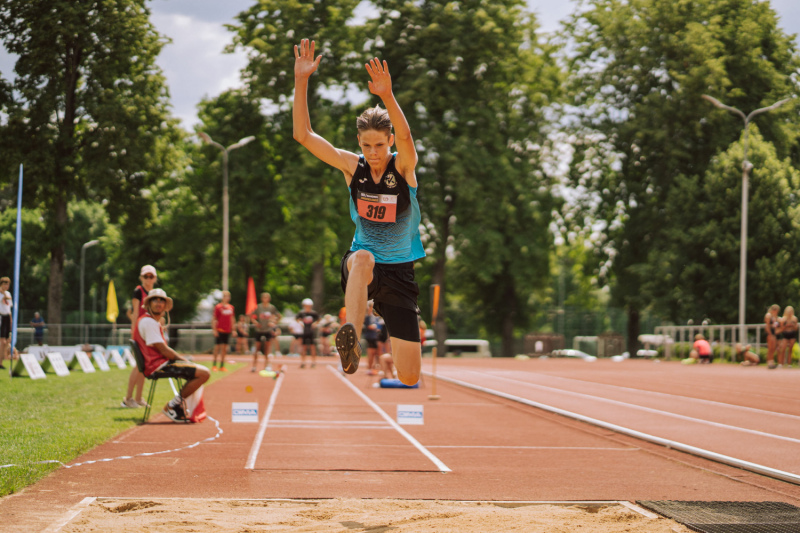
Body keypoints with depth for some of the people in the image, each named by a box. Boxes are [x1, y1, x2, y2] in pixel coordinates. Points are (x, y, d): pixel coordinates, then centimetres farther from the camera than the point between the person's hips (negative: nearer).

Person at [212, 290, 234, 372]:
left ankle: (222, 366, 13)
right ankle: (214, 365, 6)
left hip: (227, 331, 5)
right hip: (219, 330, -5)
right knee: (217, 347, -2)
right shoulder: (218, 307, -6)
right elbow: (214, 319, -7)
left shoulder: (231, 307, 10)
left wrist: (233, 330, 14)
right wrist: (214, 330, -13)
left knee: (224, 348, 7)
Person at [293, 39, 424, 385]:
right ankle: (351, 341, -51)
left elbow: (405, 137, -35)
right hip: (360, 265, 0)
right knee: (363, 258, -40)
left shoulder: (404, 167, -11)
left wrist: (387, 96, -52)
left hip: (399, 272, 0)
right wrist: (301, 81, -24)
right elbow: (302, 135, -12)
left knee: (409, 377, 0)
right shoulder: (352, 166, -4)